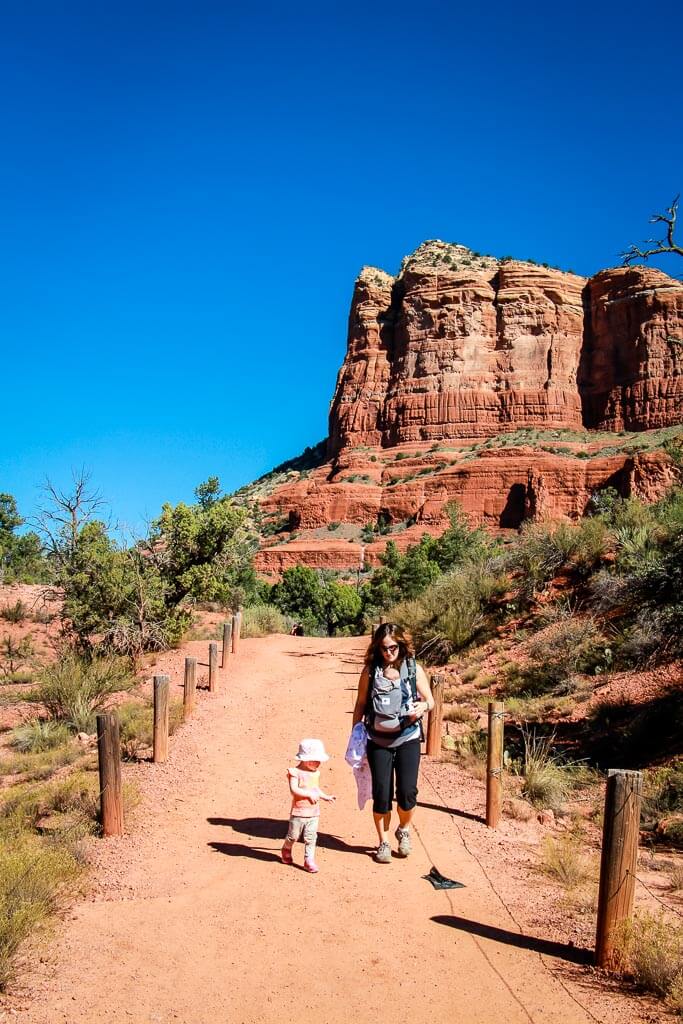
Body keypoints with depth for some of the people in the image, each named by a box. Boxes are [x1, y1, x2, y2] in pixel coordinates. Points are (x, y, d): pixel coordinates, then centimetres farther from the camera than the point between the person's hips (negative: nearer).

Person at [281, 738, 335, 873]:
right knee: (293, 835, 10)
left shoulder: (315, 773, 7)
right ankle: (286, 850, 38)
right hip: (299, 811, -5)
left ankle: (309, 860, 10)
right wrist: (309, 794, -26)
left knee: (311, 838, 2)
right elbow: (294, 789, -25)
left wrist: (325, 796, 10)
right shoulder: (296, 772, -15)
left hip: (314, 813, 5)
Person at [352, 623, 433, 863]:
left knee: (407, 792, -6)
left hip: (407, 739, 0)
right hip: (378, 741, 0)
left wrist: (423, 706, -19)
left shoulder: (414, 669, -2)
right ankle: (383, 842, 23)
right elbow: (360, 705, 6)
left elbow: (430, 700, 3)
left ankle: (404, 830, 25)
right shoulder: (370, 671, -2)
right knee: (381, 794, 2)